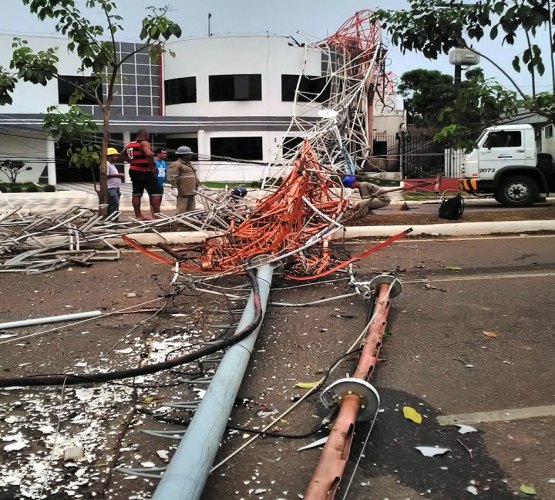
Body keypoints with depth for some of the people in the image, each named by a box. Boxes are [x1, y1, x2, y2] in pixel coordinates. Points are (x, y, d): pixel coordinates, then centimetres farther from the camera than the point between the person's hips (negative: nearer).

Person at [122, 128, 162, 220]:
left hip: (134, 171, 8)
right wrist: (152, 167, -21)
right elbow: (149, 154, -31)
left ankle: (138, 215, 12)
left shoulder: (129, 145, 13)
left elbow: (124, 155, 29)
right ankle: (157, 214, -12)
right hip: (145, 172, -8)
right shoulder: (144, 143, -13)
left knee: (136, 193, 9)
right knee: (156, 192, -5)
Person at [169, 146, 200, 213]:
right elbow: (173, 177, -14)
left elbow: (195, 176, 27)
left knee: (191, 209, 12)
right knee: (182, 209, -10)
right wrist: (174, 188, -20)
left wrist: (198, 185, 23)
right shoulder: (176, 164, -7)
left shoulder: (190, 164, 22)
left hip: (191, 191, 9)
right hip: (183, 192, -9)